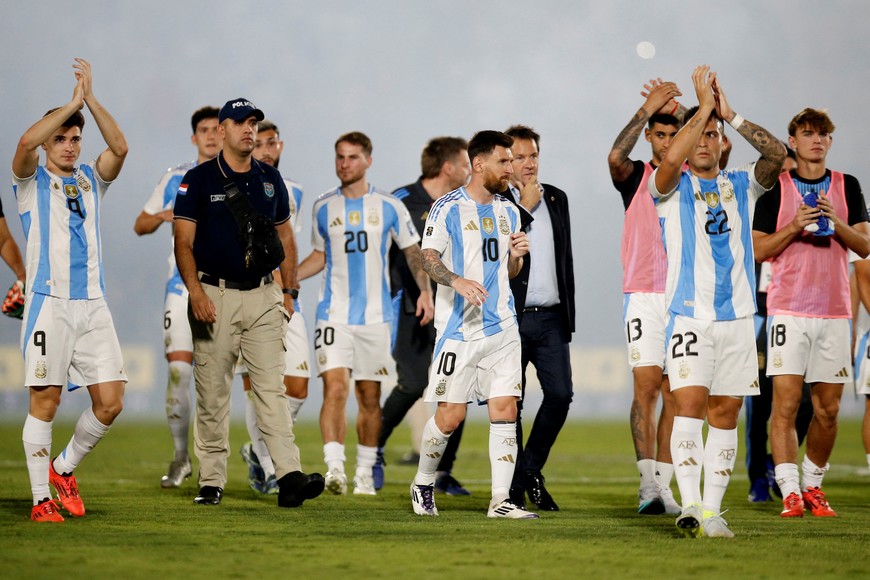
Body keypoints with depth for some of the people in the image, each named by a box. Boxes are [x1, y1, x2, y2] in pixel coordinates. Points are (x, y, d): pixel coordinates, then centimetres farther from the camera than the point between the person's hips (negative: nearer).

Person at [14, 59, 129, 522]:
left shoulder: (91, 181, 16)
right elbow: (26, 143, -17)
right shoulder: (31, 183, 5)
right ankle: (41, 498, 1)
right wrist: (72, 103, -12)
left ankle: (65, 467, 19)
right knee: (45, 400, -5)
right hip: (49, 304, -4)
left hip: (93, 305, 4)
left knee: (110, 400, -3)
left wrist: (91, 99, -11)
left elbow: (119, 148, -3)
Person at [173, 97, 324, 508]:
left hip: (263, 297, 2)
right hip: (215, 297, -2)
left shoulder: (270, 179, 12)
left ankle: (290, 476, -17)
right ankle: (211, 481, 10)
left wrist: (289, 292, 11)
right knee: (212, 393, 2)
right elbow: (184, 242, -5)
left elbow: (285, 238, 19)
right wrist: (195, 291, -18)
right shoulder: (199, 180, 0)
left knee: (272, 388, -7)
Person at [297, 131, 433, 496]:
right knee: (335, 388, -16)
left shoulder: (389, 207, 2)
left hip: (375, 315, 0)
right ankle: (334, 469, -24)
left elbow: (413, 251, 10)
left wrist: (425, 291, -4)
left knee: (369, 397, 6)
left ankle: (365, 473, 18)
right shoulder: (324, 207, 7)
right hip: (334, 315, 0)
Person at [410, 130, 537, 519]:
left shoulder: (508, 211, 15)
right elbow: (428, 258, -9)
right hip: (459, 327, -5)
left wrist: (517, 256, 0)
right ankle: (423, 484, 19)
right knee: (450, 415, -3)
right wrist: (457, 281, -26)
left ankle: (501, 500, -2)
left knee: (505, 409, -4)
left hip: (502, 328, 5)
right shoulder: (449, 208, -4)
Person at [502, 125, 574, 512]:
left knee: (560, 394, -6)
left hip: (551, 318, 4)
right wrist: (525, 208, -12)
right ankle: (514, 485, 8)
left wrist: (568, 312, 15)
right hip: (511, 318, -4)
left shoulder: (556, 198, 15)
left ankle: (531, 469, 14)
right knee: (510, 404, -1)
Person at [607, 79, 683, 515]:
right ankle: (647, 483, -9)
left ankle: (663, 485, 3)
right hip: (643, 294, -2)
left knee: (674, 393, 1)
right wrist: (647, 110, -19)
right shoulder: (635, 176, 6)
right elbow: (615, 156, -16)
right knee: (646, 387, -8)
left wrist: (679, 110, -13)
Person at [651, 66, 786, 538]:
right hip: (689, 316, -3)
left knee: (725, 413, 3)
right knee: (690, 405, -16)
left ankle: (712, 509, 7)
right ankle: (690, 505, -21)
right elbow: (671, 158, -20)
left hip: (737, 315, 3)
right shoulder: (672, 188, 3)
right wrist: (704, 106, -14)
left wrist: (730, 115, -10)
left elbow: (777, 154, -5)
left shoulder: (742, 185, 12)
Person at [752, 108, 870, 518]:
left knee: (828, 409, 4)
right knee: (786, 402, -11)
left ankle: (813, 486, 18)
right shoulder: (776, 187, 3)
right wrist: (795, 226, -14)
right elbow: (759, 250, 1)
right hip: (789, 309, -3)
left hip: (835, 310, 3)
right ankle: (790, 492, -11)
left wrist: (837, 223, -11)